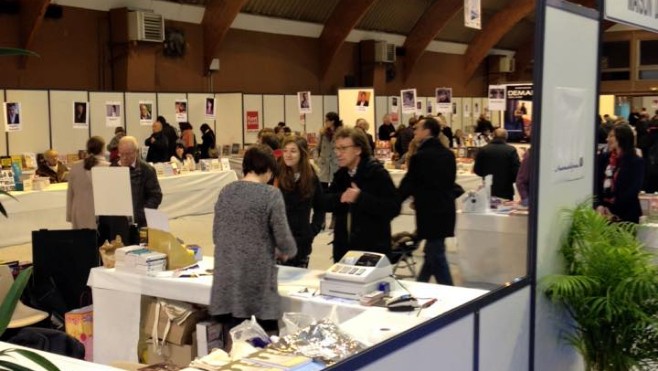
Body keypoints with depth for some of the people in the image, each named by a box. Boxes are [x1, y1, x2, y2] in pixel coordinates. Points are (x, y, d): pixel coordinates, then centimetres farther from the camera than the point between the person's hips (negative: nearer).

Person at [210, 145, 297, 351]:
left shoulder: (226, 192, 5)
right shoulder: (271, 194, -9)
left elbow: (216, 235, 13)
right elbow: (283, 239, -9)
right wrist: (288, 252, 13)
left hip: (228, 278, 5)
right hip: (258, 278, -5)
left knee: (232, 345, 11)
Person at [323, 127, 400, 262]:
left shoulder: (377, 173, -11)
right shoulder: (341, 174, 11)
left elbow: (393, 208, -19)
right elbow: (325, 202, 7)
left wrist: (360, 198, -27)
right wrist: (339, 198, -15)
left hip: (373, 250, -6)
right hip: (343, 248, 6)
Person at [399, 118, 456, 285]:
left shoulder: (420, 157, -16)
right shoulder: (448, 154, 7)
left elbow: (407, 185, -10)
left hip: (430, 213, -8)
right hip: (445, 210, 8)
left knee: (436, 258, 0)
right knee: (432, 253, 19)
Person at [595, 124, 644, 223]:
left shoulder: (637, 162, -3)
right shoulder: (603, 158, 9)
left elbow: (633, 190, -10)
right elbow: (596, 183, 3)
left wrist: (613, 211, -15)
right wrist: (598, 205, -13)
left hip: (626, 214, -4)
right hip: (603, 212, 4)